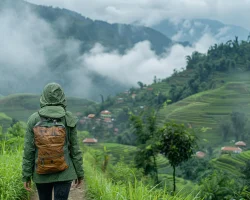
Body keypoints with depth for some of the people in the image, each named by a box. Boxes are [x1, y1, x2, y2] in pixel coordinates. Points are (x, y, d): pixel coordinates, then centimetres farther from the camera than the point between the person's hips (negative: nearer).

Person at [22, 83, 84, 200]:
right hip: (63, 173, -2)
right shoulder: (69, 119, -8)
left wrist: (26, 175, 1)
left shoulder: (34, 119, -6)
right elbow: (75, 149, -4)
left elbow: (28, 150, -6)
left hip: (41, 174, 2)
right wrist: (80, 173, 5)